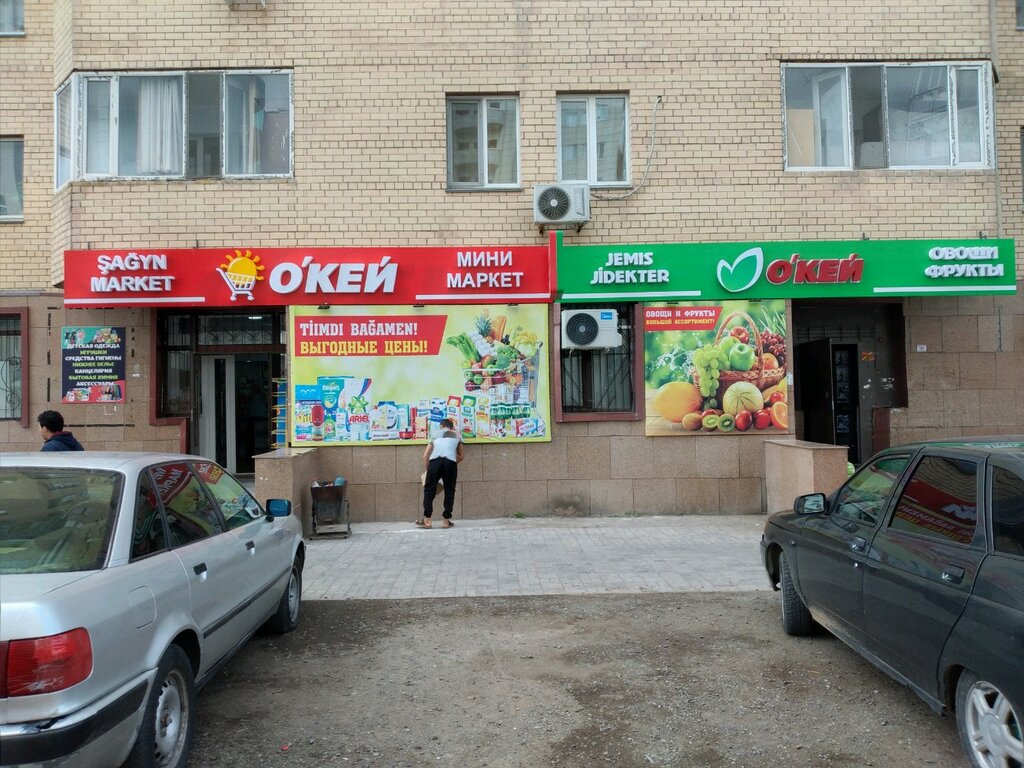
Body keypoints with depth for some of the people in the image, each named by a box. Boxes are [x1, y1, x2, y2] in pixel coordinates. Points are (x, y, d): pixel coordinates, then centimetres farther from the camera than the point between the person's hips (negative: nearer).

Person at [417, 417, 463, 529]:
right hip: (450, 462, 0)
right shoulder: (457, 435, 32)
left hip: (435, 461, 0)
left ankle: (427, 520, 7)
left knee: (429, 490, 10)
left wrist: (429, 469, 32)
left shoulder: (436, 435, 31)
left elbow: (425, 456, 23)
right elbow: (460, 457, 37)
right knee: (449, 491, 11)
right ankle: (446, 521, 12)